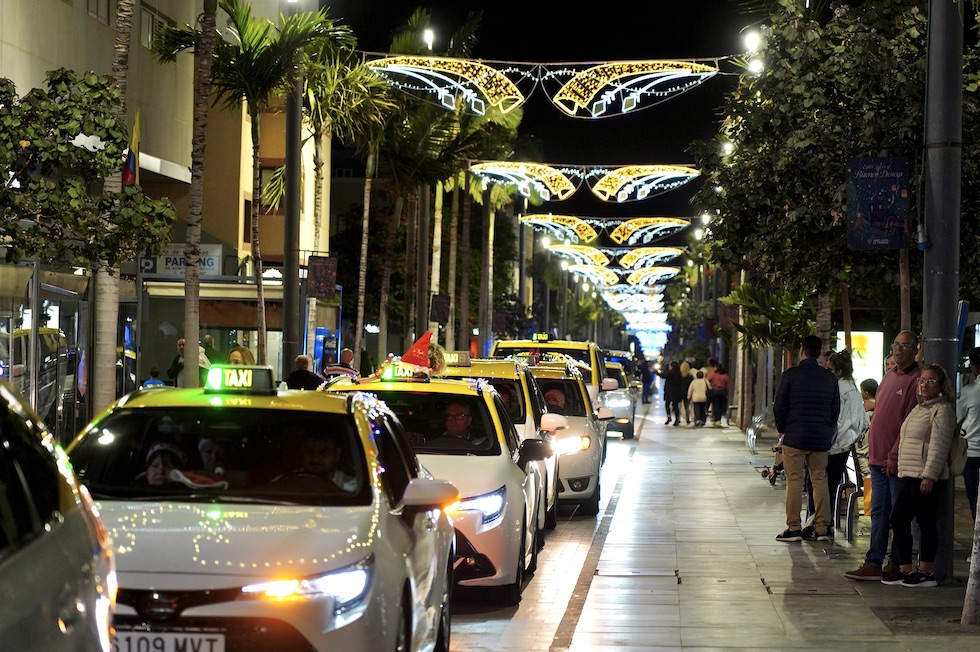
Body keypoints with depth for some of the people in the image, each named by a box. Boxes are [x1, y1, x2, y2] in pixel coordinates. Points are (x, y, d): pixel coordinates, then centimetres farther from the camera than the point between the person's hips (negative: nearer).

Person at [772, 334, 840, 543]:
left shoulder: (790, 375, -7)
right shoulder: (830, 377, 6)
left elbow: (779, 406, -6)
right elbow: (836, 409, 11)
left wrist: (781, 429, 9)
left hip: (795, 437, -4)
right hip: (821, 439, 4)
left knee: (794, 481, 0)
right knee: (820, 480, 8)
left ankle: (794, 528, -1)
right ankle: (822, 528, 6)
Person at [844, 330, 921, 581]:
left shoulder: (916, 379, -11)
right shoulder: (889, 376, 15)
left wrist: (894, 457, -16)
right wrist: (874, 452, 15)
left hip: (897, 460, -8)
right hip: (878, 457, 8)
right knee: (879, 512, 8)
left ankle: (897, 565, 7)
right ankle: (873, 563, 10)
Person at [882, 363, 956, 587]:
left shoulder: (942, 410, -8)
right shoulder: (919, 408, 21)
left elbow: (939, 446, -16)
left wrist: (929, 476, -21)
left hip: (926, 477, -9)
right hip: (908, 475, 9)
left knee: (925, 521, -4)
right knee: (898, 519, 7)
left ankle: (925, 572, 2)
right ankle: (905, 569, 13)